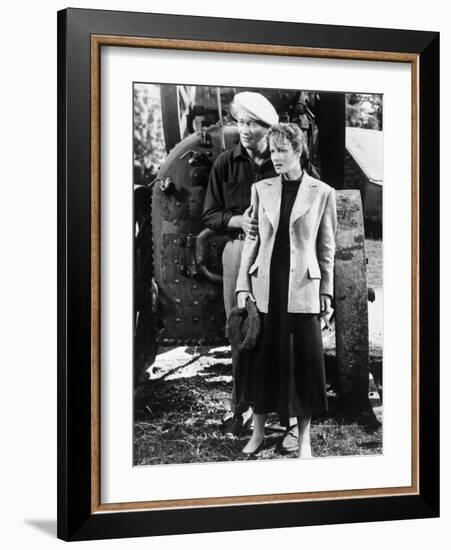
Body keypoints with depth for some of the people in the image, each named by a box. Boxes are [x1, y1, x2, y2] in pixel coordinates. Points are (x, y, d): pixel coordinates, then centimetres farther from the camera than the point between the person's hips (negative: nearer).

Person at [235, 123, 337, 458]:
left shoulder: (322, 193, -1)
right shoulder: (261, 189, 6)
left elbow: (327, 247, 3)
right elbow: (252, 240, 7)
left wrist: (326, 290, 1)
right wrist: (243, 285, 2)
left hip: (302, 287, -2)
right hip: (264, 285, 2)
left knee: (304, 359, 3)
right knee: (261, 357, 7)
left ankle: (304, 437, 15)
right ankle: (258, 431, 21)